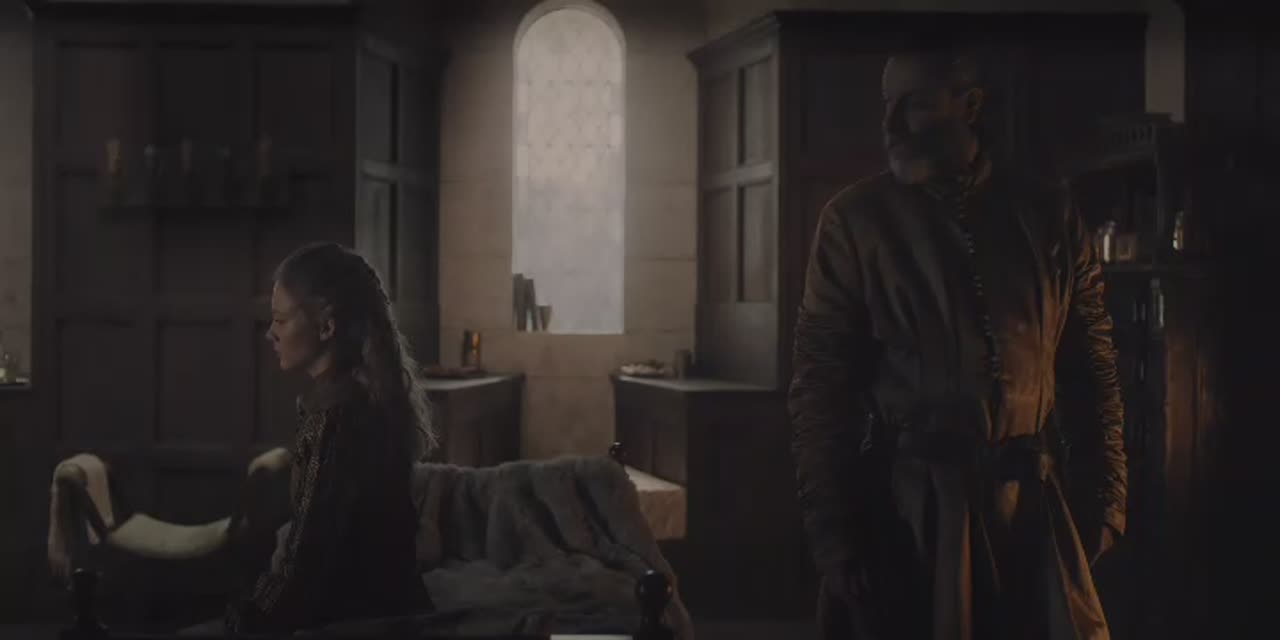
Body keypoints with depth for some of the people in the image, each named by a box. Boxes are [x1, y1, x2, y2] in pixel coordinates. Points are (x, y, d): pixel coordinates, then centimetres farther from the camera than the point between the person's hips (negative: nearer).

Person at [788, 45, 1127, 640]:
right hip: (902, 510, -2)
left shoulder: (1049, 217, 4)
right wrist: (834, 540, -9)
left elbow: (1091, 373, 9)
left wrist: (1103, 502, 3)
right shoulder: (855, 220, -3)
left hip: (1027, 505, 2)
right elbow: (821, 389, -5)